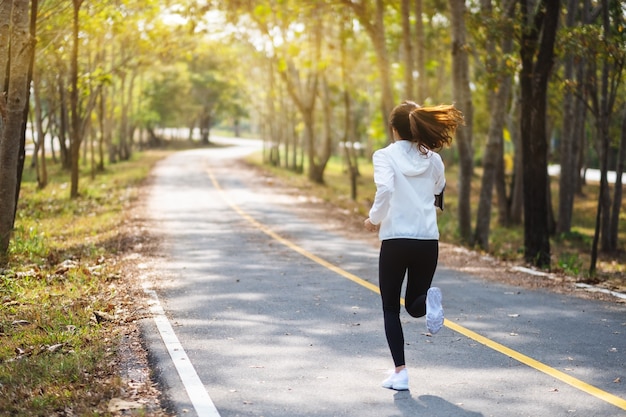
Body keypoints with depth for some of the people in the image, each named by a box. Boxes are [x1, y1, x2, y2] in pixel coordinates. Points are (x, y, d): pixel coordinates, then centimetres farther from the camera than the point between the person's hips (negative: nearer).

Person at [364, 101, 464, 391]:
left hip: (395, 239, -3)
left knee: (391, 309, 11)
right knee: (414, 304, 18)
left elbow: (385, 189, -22)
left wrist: (374, 219, -8)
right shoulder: (433, 159, 6)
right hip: (428, 240, 3)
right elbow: (440, 194, 14)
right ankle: (428, 299, -18)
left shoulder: (385, 155, -6)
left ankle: (400, 371, 1)